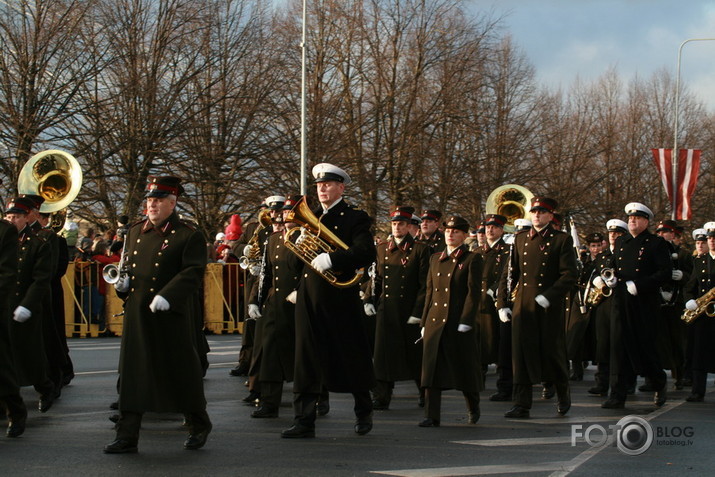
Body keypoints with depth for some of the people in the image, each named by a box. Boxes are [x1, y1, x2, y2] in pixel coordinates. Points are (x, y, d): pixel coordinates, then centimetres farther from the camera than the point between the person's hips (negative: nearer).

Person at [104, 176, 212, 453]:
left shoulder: (188, 236, -5)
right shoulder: (135, 232, 14)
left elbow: (192, 273, -13)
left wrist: (166, 296, -25)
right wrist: (122, 282, 5)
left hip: (172, 317, -5)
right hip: (137, 315, 5)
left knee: (182, 373, 6)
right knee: (132, 374, 2)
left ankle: (199, 427, 25)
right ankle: (127, 437, 5)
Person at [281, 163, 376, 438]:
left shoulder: (355, 219, -3)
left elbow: (366, 253, -19)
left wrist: (331, 259, -28)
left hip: (341, 300, -4)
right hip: (309, 300, 5)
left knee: (352, 360, 8)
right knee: (305, 362, 0)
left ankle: (363, 413, 28)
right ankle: (304, 422, 2)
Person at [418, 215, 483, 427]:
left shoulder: (472, 259, -1)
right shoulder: (435, 259, 15)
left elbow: (474, 292, -8)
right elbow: (430, 292, 16)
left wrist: (466, 322, -16)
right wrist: (424, 322, 11)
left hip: (460, 323, -4)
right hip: (435, 322, 4)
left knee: (465, 368, 6)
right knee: (431, 368, -4)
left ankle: (473, 407, 30)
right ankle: (432, 416, -4)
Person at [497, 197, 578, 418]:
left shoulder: (562, 240, 0)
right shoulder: (520, 239, 12)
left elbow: (570, 275, -7)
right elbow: (509, 273, 13)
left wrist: (549, 296, -17)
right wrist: (502, 303, 6)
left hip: (550, 306, -3)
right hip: (523, 306, 3)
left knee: (552, 351, 6)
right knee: (522, 352, -2)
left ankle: (563, 394, 30)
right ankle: (521, 405, 2)